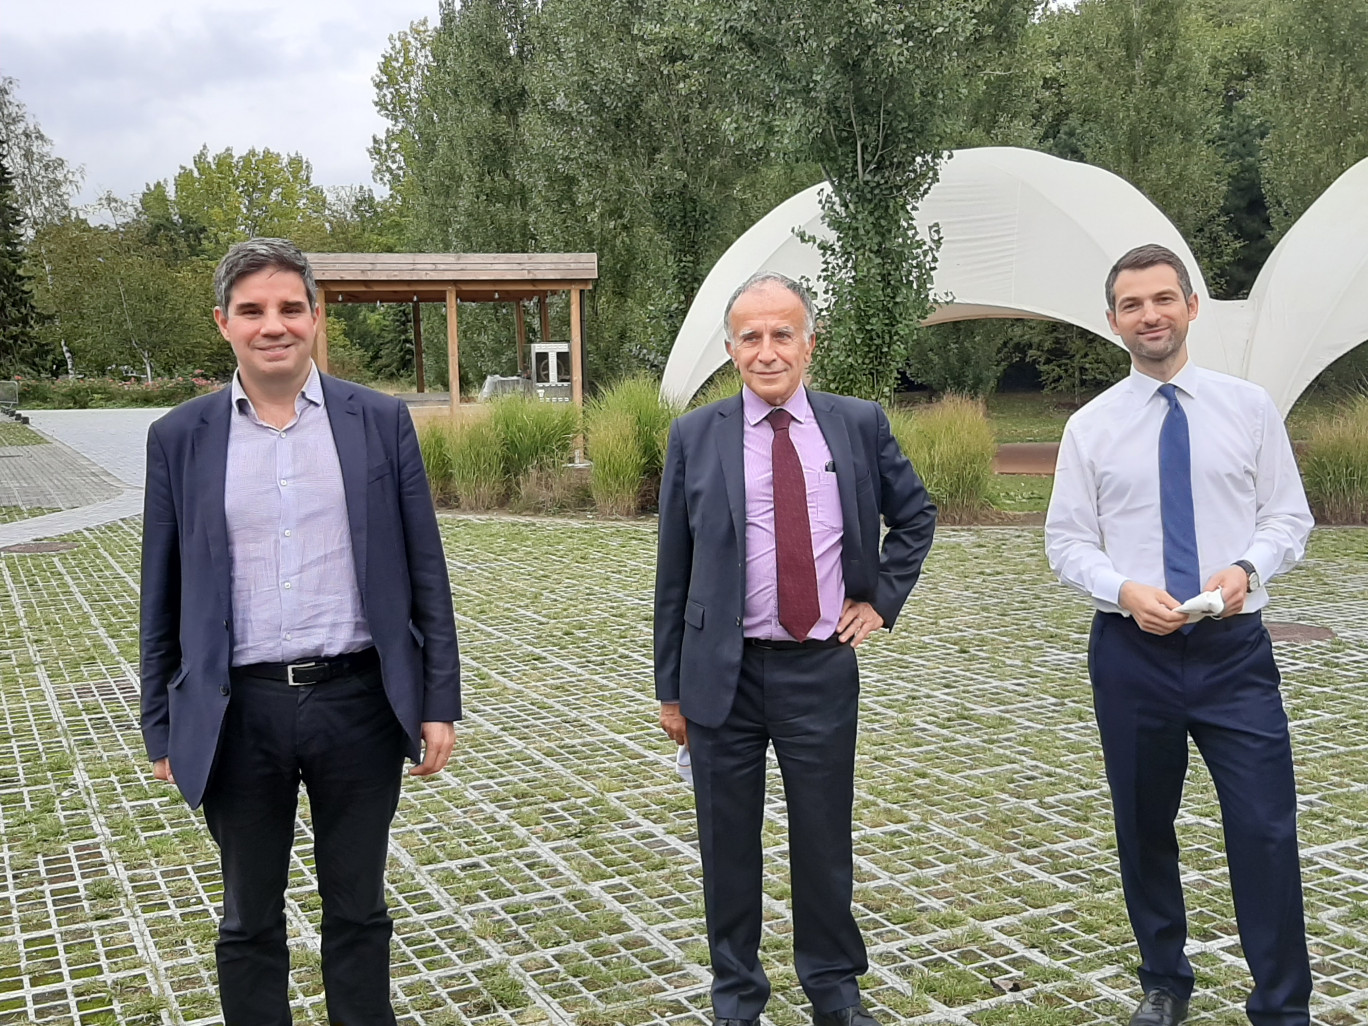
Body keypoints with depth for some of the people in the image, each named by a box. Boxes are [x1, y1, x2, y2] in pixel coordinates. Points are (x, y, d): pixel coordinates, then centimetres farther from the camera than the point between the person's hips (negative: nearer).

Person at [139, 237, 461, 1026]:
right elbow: (163, 596, 6)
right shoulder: (181, 438, 2)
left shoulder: (381, 421, 0)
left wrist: (440, 703, -1)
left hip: (359, 702, 0)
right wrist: (162, 729, 5)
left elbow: (424, 571, 1)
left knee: (358, 910, 14)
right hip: (240, 714, 1)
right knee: (250, 923, 14)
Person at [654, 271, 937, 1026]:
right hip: (724, 673, 0)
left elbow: (916, 514, 17)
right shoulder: (695, 436, -2)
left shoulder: (859, 424, 1)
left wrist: (882, 598, 6)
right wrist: (670, 685, 3)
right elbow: (674, 571, 2)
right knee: (728, 843, 9)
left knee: (824, 838, 11)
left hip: (822, 670, 1)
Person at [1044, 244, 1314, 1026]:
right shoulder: (1091, 425, 3)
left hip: (1236, 647, 0)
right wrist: (1125, 590, -16)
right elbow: (1068, 541, 2)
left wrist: (1247, 567, -16)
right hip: (1132, 652, 1)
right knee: (1145, 830, 12)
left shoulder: (1250, 406, 4)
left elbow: (1288, 517, 5)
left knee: (1266, 830, -4)